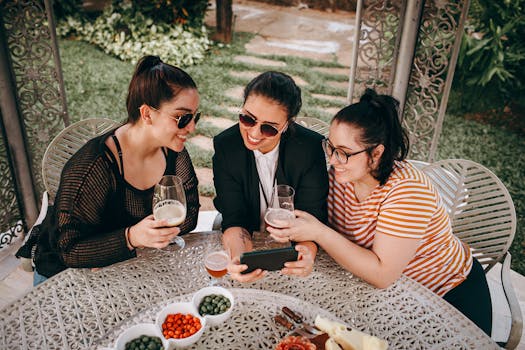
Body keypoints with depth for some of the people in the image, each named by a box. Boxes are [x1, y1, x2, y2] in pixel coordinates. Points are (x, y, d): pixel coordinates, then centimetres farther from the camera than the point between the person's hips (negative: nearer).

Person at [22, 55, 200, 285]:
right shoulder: (93, 166, -29)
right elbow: (70, 250, -25)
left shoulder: (173, 151, -9)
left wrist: (148, 238, -19)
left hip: (132, 264, 5)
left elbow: (189, 212, -2)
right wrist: (131, 238, -41)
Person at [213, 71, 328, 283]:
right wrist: (238, 258, -36)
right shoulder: (225, 146, -13)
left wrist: (308, 252, -38)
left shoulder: (310, 148, -15)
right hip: (247, 246, 0)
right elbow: (234, 219, -15)